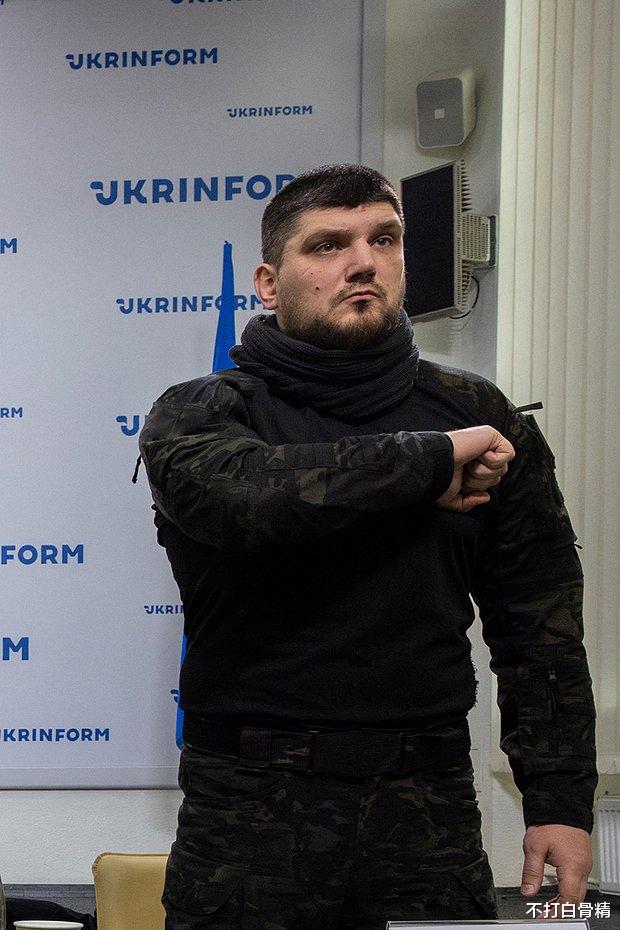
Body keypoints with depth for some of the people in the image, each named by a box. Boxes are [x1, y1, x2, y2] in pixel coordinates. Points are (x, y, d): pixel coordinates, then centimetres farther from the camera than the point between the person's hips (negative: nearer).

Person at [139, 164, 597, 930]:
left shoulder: (479, 418, 8)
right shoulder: (195, 415, 1)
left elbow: (539, 624, 8)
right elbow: (239, 492, -25)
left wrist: (561, 801, 3)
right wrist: (430, 462, -16)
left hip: (425, 803, 2)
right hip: (250, 804, -2)